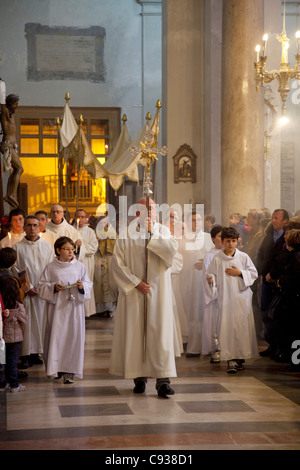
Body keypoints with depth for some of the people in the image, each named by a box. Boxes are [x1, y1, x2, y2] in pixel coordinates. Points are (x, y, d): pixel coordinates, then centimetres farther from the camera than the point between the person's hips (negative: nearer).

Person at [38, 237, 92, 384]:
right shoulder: (51, 267, 3)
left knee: (73, 337, -3)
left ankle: (69, 371, 1)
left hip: (74, 307, 1)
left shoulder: (80, 266, 7)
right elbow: (41, 286, 4)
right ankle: (56, 368, 10)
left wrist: (82, 286, -10)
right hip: (57, 307, -1)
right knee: (56, 336, -2)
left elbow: (89, 284, 11)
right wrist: (54, 287, -13)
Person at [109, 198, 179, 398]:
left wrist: (152, 233, -13)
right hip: (134, 291, 0)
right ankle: (140, 377, 12)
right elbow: (117, 263, -2)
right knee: (135, 332, 2)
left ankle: (163, 379, -8)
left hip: (158, 290, 0)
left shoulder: (163, 231, 7)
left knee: (161, 333, -6)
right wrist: (135, 282, -8)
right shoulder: (126, 234, 2)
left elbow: (172, 250, -13)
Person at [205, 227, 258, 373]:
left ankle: (240, 357, 15)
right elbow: (212, 275, 6)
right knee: (227, 327, -7)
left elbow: (254, 273, 7)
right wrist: (210, 280, -16)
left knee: (243, 327, 1)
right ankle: (231, 360, -6)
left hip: (242, 297, 1)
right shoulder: (217, 259, 3)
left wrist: (240, 273, -7)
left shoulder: (243, 257, 4)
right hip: (225, 298, -1)